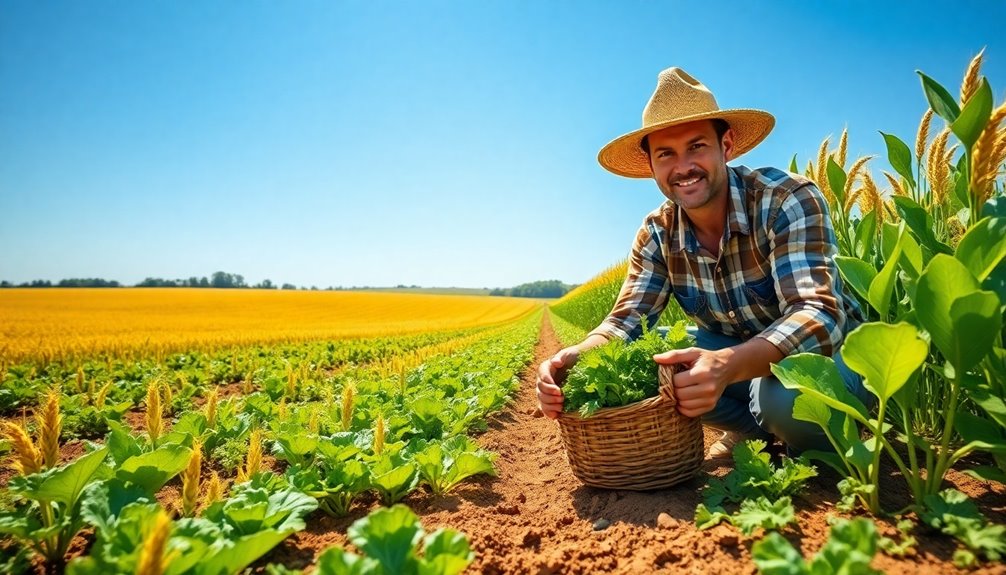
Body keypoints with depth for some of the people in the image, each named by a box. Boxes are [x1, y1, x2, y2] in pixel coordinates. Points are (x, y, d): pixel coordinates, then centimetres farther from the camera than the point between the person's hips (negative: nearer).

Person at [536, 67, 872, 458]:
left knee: (786, 395, -38)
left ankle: (813, 444, -1)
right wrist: (576, 357, -37)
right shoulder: (656, 235, -9)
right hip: (735, 356, 5)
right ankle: (758, 429, 1)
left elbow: (819, 315, -35)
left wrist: (727, 366, -55)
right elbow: (626, 321, -13)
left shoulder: (788, 200, -25)